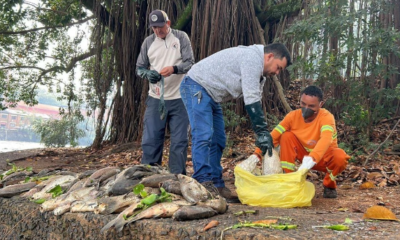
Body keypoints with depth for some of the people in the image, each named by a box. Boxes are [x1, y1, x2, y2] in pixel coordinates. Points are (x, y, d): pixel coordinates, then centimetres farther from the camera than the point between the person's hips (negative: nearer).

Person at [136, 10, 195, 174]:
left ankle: (178, 177, 15)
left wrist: (174, 69, -26)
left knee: (179, 140, 4)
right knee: (150, 139, 2)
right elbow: (139, 68, 9)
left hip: (179, 98, -1)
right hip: (155, 99, 2)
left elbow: (190, 63, -6)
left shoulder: (181, 37, 0)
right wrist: (148, 74, -15)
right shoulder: (148, 42, 6)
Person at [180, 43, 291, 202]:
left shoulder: (257, 70, 13)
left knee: (218, 141, 5)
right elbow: (251, 100, -25)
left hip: (211, 96, 11)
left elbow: (254, 101, 10)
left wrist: (262, 135, 1)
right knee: (204, 136, -19)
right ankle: (203, 182, -20)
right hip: (196, 87, -11)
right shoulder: (253, 58, -19)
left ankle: (216, 186, 6)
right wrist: (262, 132, -24)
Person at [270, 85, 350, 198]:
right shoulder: (293, 116, -15)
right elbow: (273, 136, -20)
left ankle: (329, 185, -2)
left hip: (325, 157, -2)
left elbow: (326, 139, -46)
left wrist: (312, 159, -63)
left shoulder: (326, 117, -26)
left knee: (340, 157, -35)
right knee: (287, 136, -21)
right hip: (305, 154, 3)